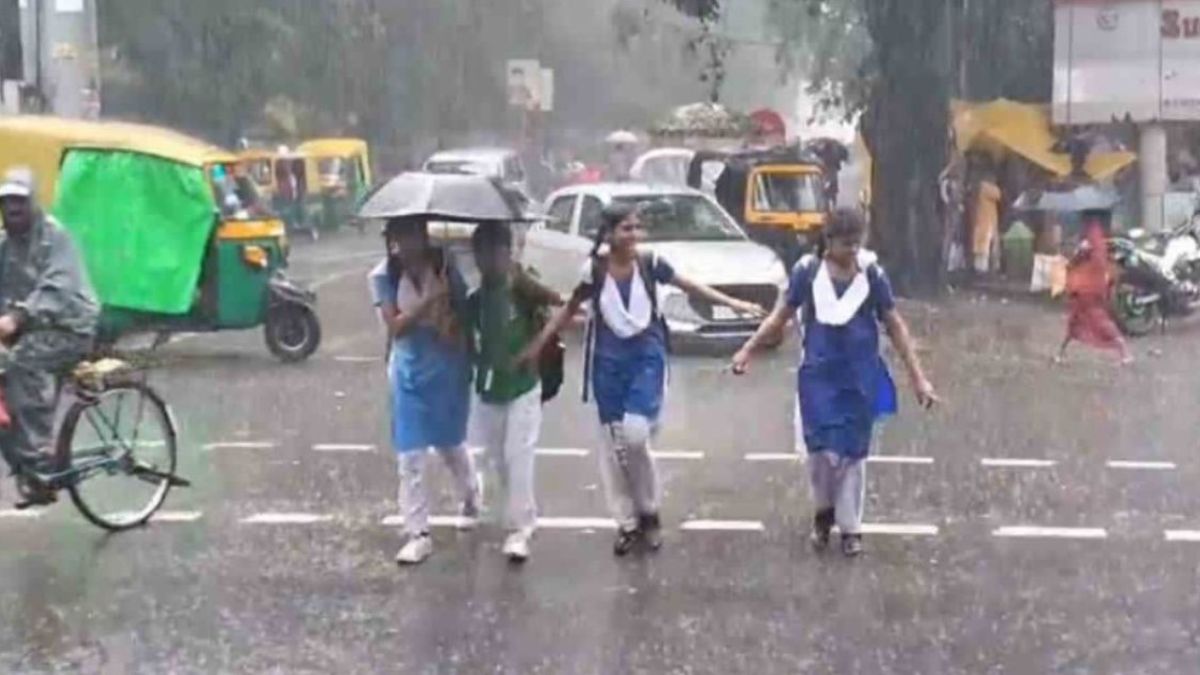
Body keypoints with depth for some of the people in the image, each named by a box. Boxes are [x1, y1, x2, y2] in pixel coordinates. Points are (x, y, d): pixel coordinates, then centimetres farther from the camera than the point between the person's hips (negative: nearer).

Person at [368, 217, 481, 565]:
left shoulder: (443, 264, -7)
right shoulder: (383, 276, -10)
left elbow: (464, 310, -2)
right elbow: (395, 326, -17)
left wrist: (454, 323, -24)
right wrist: (429, 301, -30)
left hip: (449, 367, 0)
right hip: (410, 371, 0)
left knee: (451, 444, 18)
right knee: (410, 456, -2)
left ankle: (471, 500, 45)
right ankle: (419, 534, 5)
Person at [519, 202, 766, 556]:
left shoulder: (650, 263, -7)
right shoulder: (594, 269, -6)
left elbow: (691, 287, 2)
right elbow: (569, 310, 5)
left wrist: (733, 303, -4)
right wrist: (538, 344, 1)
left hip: (647, 356, -1)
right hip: (609, 360, 1)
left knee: (635, 433, -17)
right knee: (613, 442, 4)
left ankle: (648, 512, 5)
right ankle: (627, 522, 17)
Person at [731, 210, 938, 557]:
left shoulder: (872, 275, -6)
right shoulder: (808, 270, -7)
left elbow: (895, 327, 0)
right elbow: (782, 314, 6)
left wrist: (918, 377, -2)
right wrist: (749, 349, 5)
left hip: (860, 378, 0)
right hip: (818, 375, 0)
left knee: (853, 452, 5)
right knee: (821, 448, -7)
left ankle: (850, 527, 19)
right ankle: (824, 510, 21)